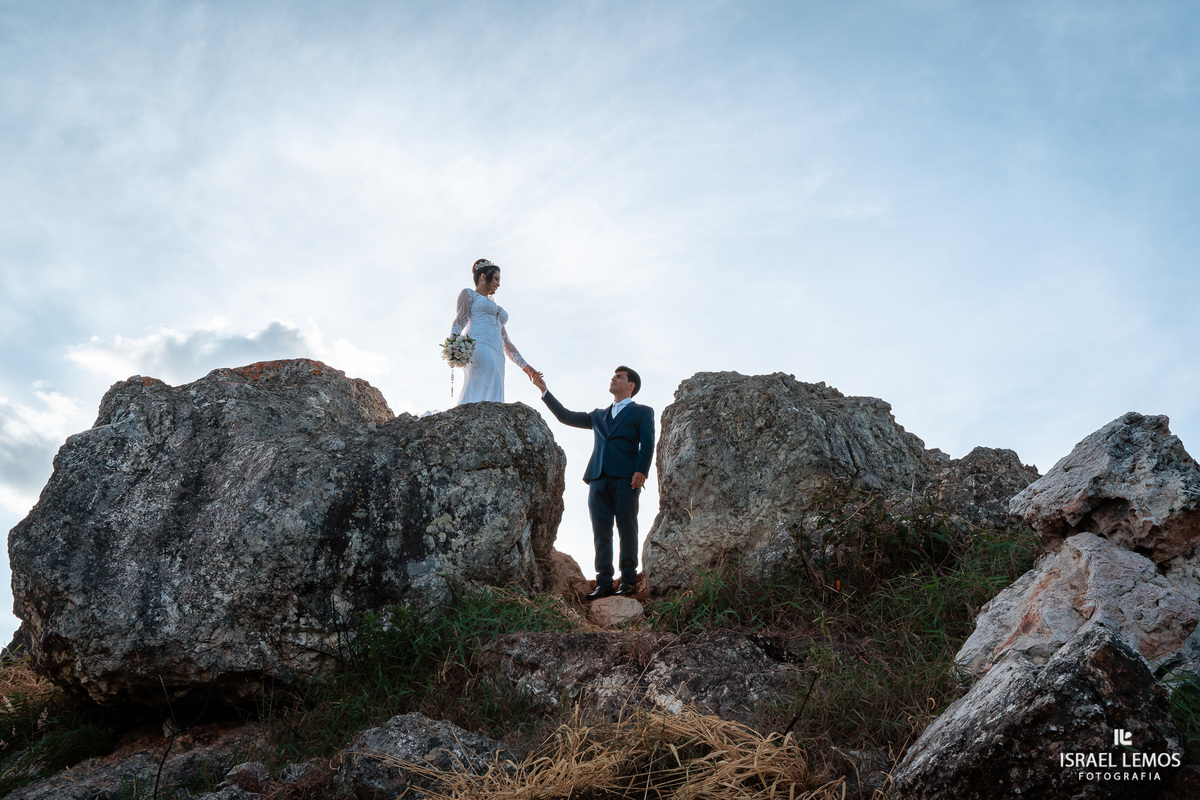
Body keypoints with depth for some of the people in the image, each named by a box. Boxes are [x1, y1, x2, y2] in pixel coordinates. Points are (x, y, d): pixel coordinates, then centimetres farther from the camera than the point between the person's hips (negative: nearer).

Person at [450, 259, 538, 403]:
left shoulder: (495, 307, 37)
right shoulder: (468, 294, 18)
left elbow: (505, 342, 33)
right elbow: (459, 320, 1)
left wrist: (524, 365, 25)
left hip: (496, 354, 6)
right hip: (478, 347, -6)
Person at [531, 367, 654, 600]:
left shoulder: (643, 412, 14)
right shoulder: (599, 416, 29)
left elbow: (647, 444, 1)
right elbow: (566, 417, 27)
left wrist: (641, 471, -14)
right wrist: (544, 390, 24)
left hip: (625, 478, -4)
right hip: (599, 478, 5)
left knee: (627, 529, -6)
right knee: (601, 532, -2)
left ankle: (628, 581, -2)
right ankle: (604, 584, -2)